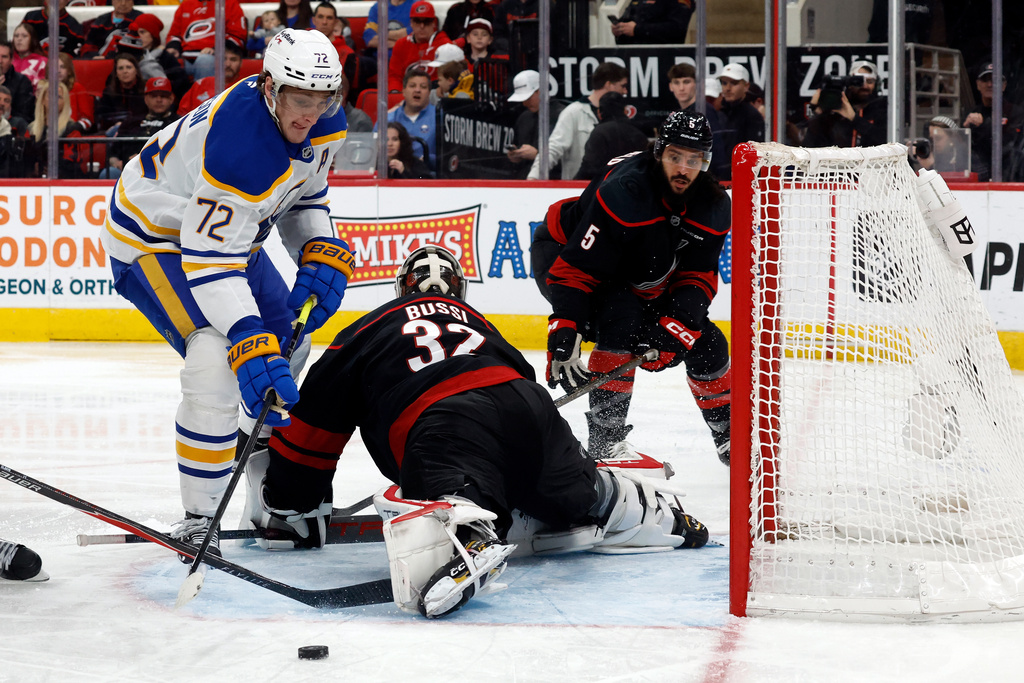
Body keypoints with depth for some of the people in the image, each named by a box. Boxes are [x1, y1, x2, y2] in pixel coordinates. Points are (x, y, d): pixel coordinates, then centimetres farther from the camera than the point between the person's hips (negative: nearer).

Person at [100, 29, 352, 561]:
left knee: (288, 348, 18)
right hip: (153, 234, -10)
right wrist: (250, 347, -47)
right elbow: (209, 262, -39)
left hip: (231, 228, 10)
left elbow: (303, 195, 8)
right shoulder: (240, 147, -39)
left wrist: (322, 256, -10)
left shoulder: (322, 123, -11)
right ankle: (198, 522, -19)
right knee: (218, 362, -27)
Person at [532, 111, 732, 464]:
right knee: (622, 320, -33)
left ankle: (729, 433, 24)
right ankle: (604, 437, -26)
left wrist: (675, 328, -34)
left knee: (705, 341, 1)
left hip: (637, 279, 7)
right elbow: (574, 269, -37)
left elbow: (697, 276, -16)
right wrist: (563, 336, -45)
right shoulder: (623, 193, -37)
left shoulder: (714, 206, -17)